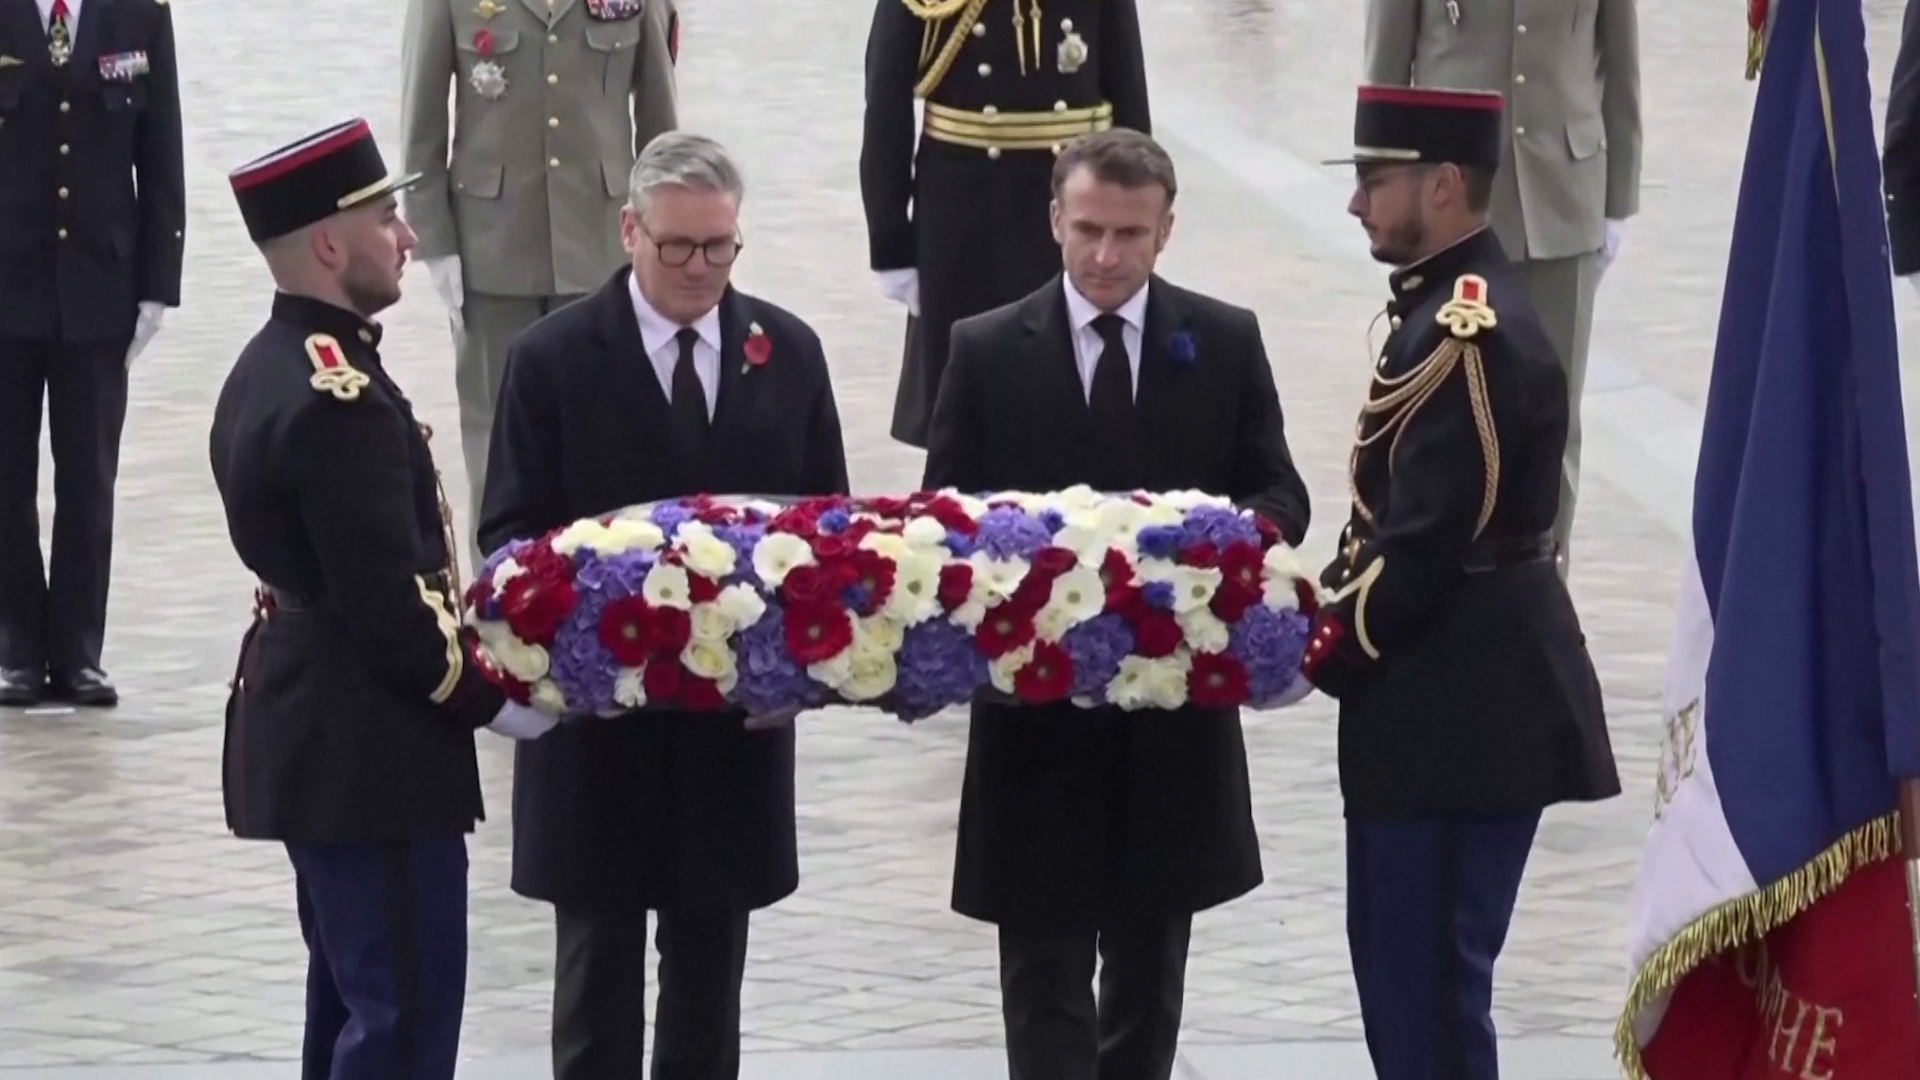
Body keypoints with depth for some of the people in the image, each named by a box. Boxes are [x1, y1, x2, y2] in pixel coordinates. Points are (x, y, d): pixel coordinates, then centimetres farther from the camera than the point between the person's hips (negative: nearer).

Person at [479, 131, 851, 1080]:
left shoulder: (788, 353, 4)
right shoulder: (554, 360, -5)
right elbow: (510, 536, -5)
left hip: (740, 716, 3)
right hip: (598, 716, -3)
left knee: (710, 963, 12)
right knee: (599, 963, 3)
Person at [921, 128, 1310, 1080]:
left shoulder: (1225, 344, 3)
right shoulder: (988, 352, -1)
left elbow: (1279, 497, 3)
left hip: (1174, 706, 2)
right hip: (1036, 706, -2)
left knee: (1150, 958, 15)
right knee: (1046, 967, -3)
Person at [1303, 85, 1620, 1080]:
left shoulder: (1470, 338, -20)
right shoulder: (1451, 309, 12)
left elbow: (1423, 546, -22)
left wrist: (1317, 656, -11)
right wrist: (1325, 619, 5)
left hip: (1461, 709, -10)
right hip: (1457, 698, 10)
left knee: (1429, 980, -5)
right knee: (1401, 961, 17)